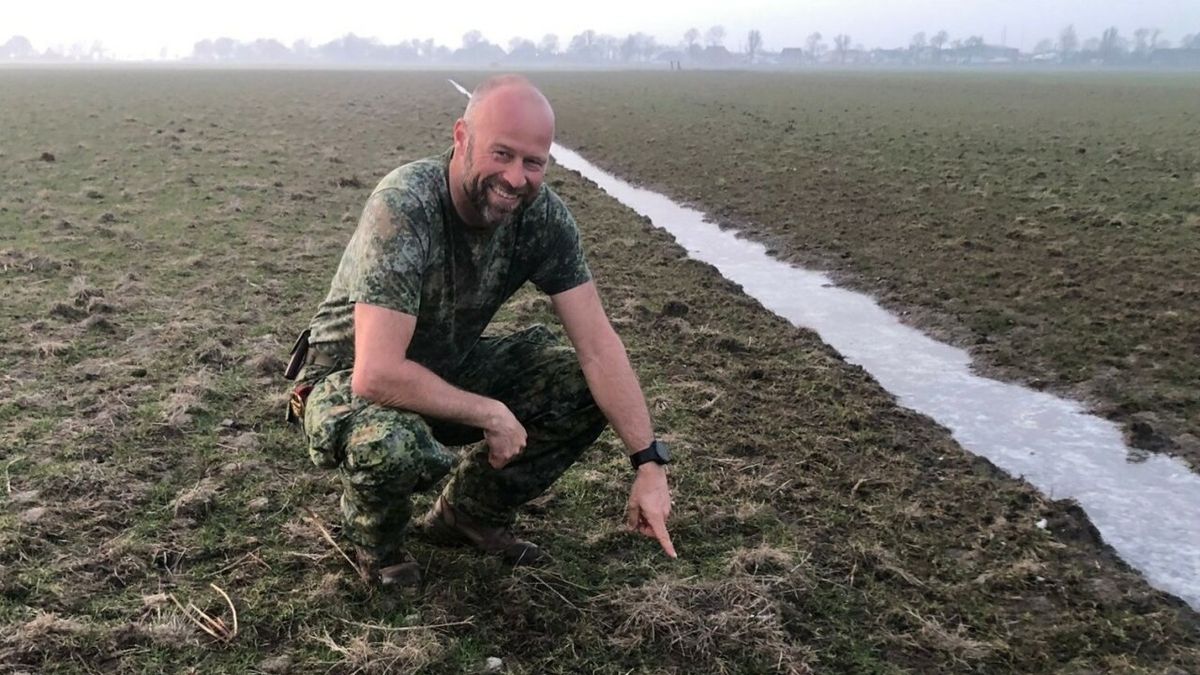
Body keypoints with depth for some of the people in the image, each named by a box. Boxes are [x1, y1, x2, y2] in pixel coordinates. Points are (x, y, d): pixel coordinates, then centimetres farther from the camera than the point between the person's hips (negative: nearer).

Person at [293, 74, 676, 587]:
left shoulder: (542, 214, -15)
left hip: (452, 370, 6)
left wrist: (649, 463, -22)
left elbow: (598, 344, -15)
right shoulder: (404, 206, -32)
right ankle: (376, 540, 1)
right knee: (393, 444, -39)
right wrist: (491, 414, -28)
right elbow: (378, 376, -38)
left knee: (583, 384, -12)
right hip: (352, 380, -5)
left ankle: (471, 513, 11)